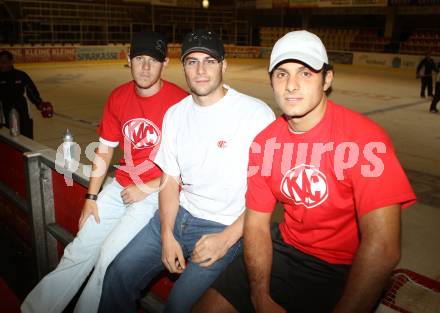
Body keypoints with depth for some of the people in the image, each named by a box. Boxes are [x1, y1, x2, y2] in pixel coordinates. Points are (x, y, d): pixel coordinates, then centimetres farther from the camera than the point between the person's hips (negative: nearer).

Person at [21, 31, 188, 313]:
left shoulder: (180, 101, -15)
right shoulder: (118, 98, 4)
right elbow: (104, 151, 12)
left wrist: (145, 189, -12)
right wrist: (92, 197, 8)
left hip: (158, 192, -5)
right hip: (121, 185, 6)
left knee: (109, 258, -16)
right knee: (79, 252, 8)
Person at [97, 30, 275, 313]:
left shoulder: (257, 114, -13)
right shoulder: (175, 114, 7)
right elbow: (170, 179, 8)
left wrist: (228, 238, -17)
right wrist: (167, 235, -4)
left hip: (227, 227, -5)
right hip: (179, 215, 6)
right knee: (119, 275, -1)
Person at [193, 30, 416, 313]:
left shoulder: (365, 139, -21)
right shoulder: (264, 142, -4)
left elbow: (382, 248, -26)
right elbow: (256, 224, -1)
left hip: (347, 271, -4)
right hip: (287, 248, 5)